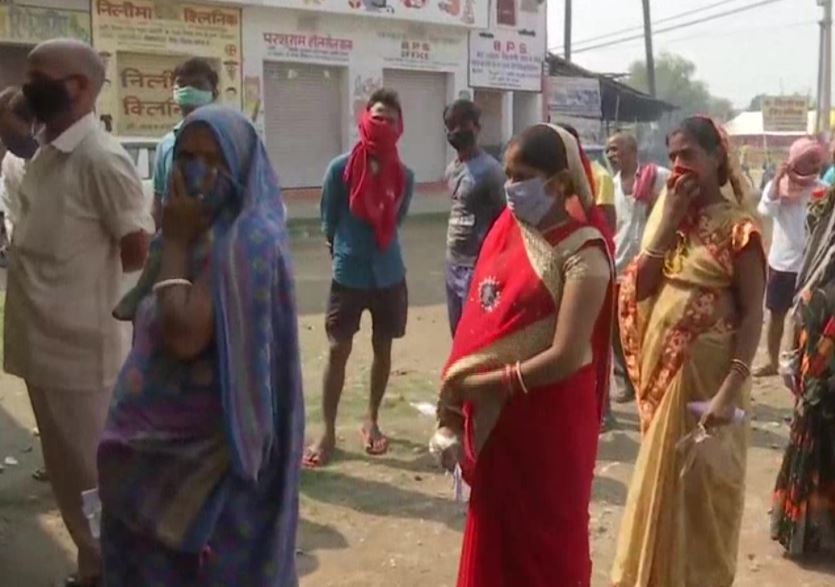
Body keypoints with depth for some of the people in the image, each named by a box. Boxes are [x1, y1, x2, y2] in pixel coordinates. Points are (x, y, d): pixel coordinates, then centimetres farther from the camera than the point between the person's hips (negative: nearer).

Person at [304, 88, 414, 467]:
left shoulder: (404, 177, -2)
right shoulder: (341, 168, -10)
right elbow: (328, 223, 2)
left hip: (389, 276, 3)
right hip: (348, 276, -2)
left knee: (382, 348, 12)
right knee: (338, 351, 1)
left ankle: (372, 422, 30)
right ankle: (328, 433, 11)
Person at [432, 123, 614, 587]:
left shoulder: (582, 253, -16)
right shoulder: (505, 231, 4)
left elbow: (566, 357, -24)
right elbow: (476, 326, 4)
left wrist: (474, 384, -17)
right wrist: (452, 418, 2)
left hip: (548, 425, -6)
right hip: (493, 420, 6)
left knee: (546, 546, 13)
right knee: (491, 541, 18)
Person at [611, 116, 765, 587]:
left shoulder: (737, 225, -11)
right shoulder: (670, 213, 8)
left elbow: (753, 313, -14)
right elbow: (638, 287, -1)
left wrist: (733, 388, -24)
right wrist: (669, 220, -8)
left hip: (707, 371, -6)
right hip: (663, 367, 6)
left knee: (700, 488, 5)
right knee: (660, 484, 18)